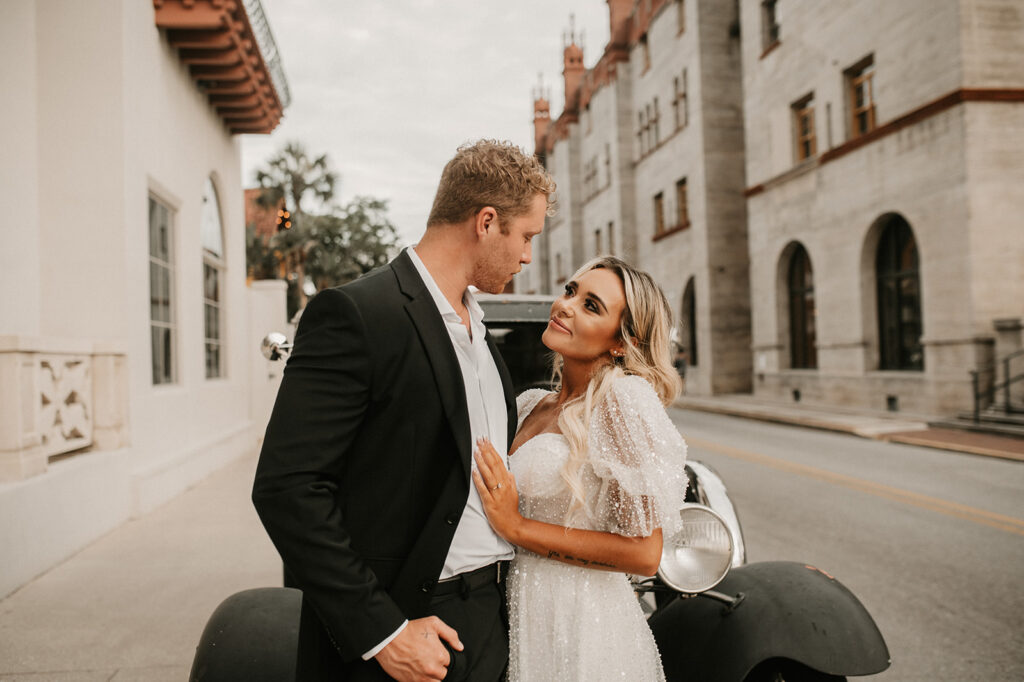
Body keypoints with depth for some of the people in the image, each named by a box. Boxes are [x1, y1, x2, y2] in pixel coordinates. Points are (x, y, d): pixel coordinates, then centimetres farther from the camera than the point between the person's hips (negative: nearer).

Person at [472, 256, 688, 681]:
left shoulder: (624, 397, -17)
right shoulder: (531, 405, 5)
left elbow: (644, 554, -20)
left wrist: (516, 527, -19)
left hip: (580, 628, -6)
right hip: (524, 613, 7)